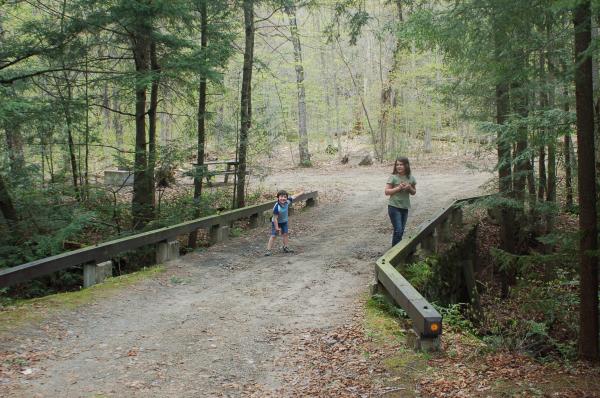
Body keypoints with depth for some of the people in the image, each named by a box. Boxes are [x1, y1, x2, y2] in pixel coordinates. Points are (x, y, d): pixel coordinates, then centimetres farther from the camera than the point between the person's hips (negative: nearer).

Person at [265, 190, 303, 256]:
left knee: (285, 234, 11)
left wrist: (300, 193, 12)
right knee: (273, 235, -8)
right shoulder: (277, 207, -35)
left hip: (284, 221, 6)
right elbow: (275, 218, -30)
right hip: (276, 222, -6)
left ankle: (286, 248, 24)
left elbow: (293, 197, 1)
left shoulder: (287, 202, -18)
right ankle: (268, 250, -7)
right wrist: (276, 227, -27)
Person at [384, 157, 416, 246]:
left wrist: (409, 188, -9)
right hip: (394, 207, -5)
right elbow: (387, 192, -11)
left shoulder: (411, 178, 4)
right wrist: (398, 188, -22)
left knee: (401, 231, 12)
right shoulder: (393, 177, -9)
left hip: (405, 208, 5)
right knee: (398, 230, -10)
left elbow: (414, 192, 13)